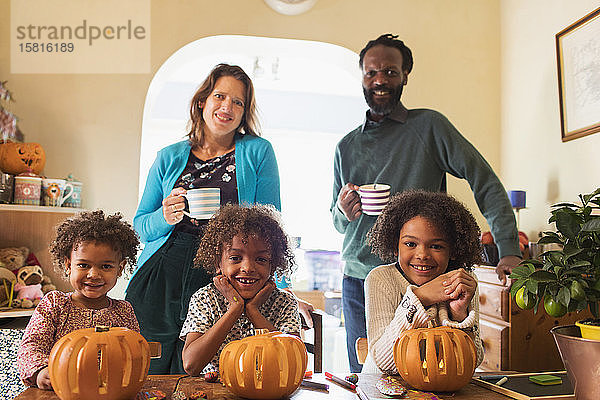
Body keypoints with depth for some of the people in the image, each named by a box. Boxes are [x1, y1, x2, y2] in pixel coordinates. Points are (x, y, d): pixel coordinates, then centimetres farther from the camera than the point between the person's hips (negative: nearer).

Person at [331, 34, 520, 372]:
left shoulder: (429, 126, -1)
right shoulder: (347, 147, 12)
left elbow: (487, 184, -4)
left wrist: (509, 251, -13)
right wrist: (343, 211, -5)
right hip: (357, 283, 4)